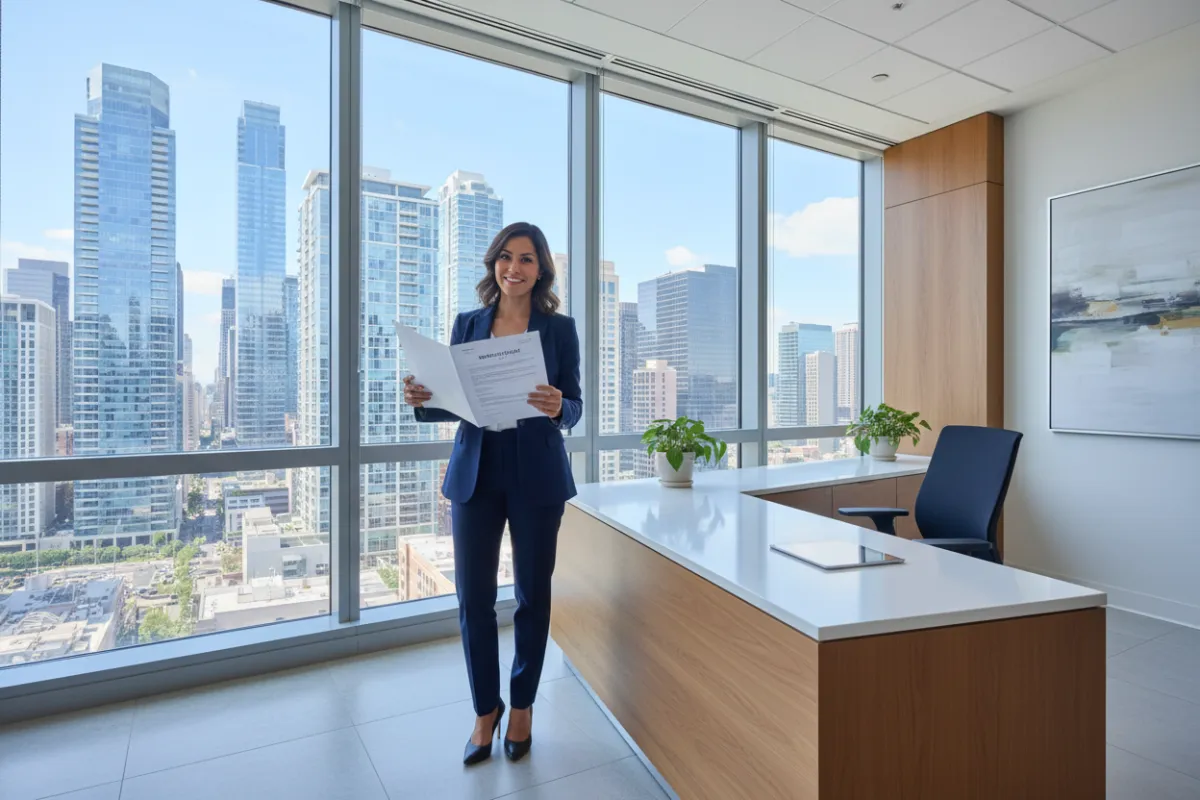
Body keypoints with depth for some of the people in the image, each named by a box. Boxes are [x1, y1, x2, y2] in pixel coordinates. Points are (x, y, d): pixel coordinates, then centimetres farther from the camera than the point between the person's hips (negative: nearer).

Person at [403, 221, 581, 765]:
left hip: (537, 477, -1)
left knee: (532, 595, 9)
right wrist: (423, 401, -12)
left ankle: (522, 707, 32)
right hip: (476, 474, 2)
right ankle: (485, 709, 29)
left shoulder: (559, 328, 1)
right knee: (473, 597, 5)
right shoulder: (467, 325, 7)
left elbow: (574, 409, -2)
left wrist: (557, 408, -25)